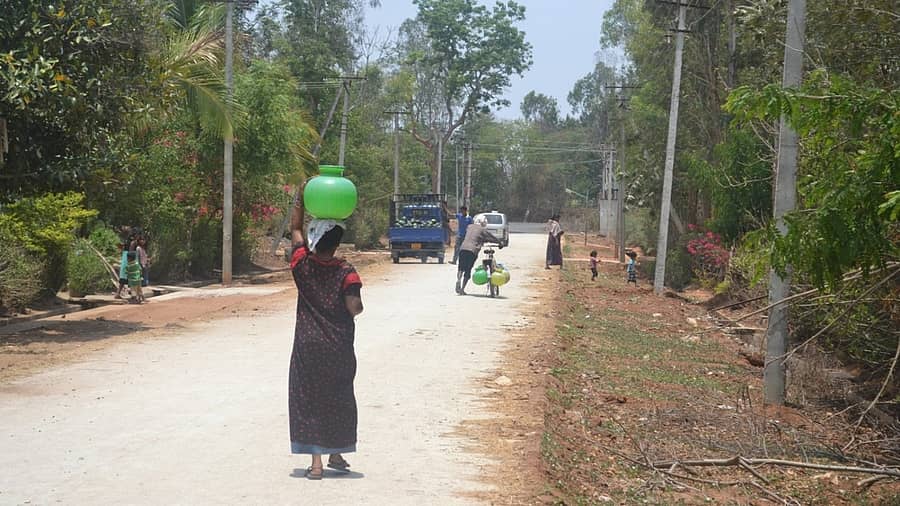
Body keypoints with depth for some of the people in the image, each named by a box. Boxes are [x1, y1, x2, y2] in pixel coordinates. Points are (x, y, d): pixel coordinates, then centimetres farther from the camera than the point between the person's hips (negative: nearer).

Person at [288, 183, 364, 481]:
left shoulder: (302, 265, -5)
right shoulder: (346, 272, -11)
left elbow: (295, 229, 8)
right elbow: (355, 307, -19)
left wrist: (302, 196, 8)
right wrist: (359, 305, 4)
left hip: (308, 346, 0)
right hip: (339, 347, 0)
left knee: (308, 398, 4)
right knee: (339, 398, 15)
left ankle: (316, 462, -1)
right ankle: (336, 455, 26)